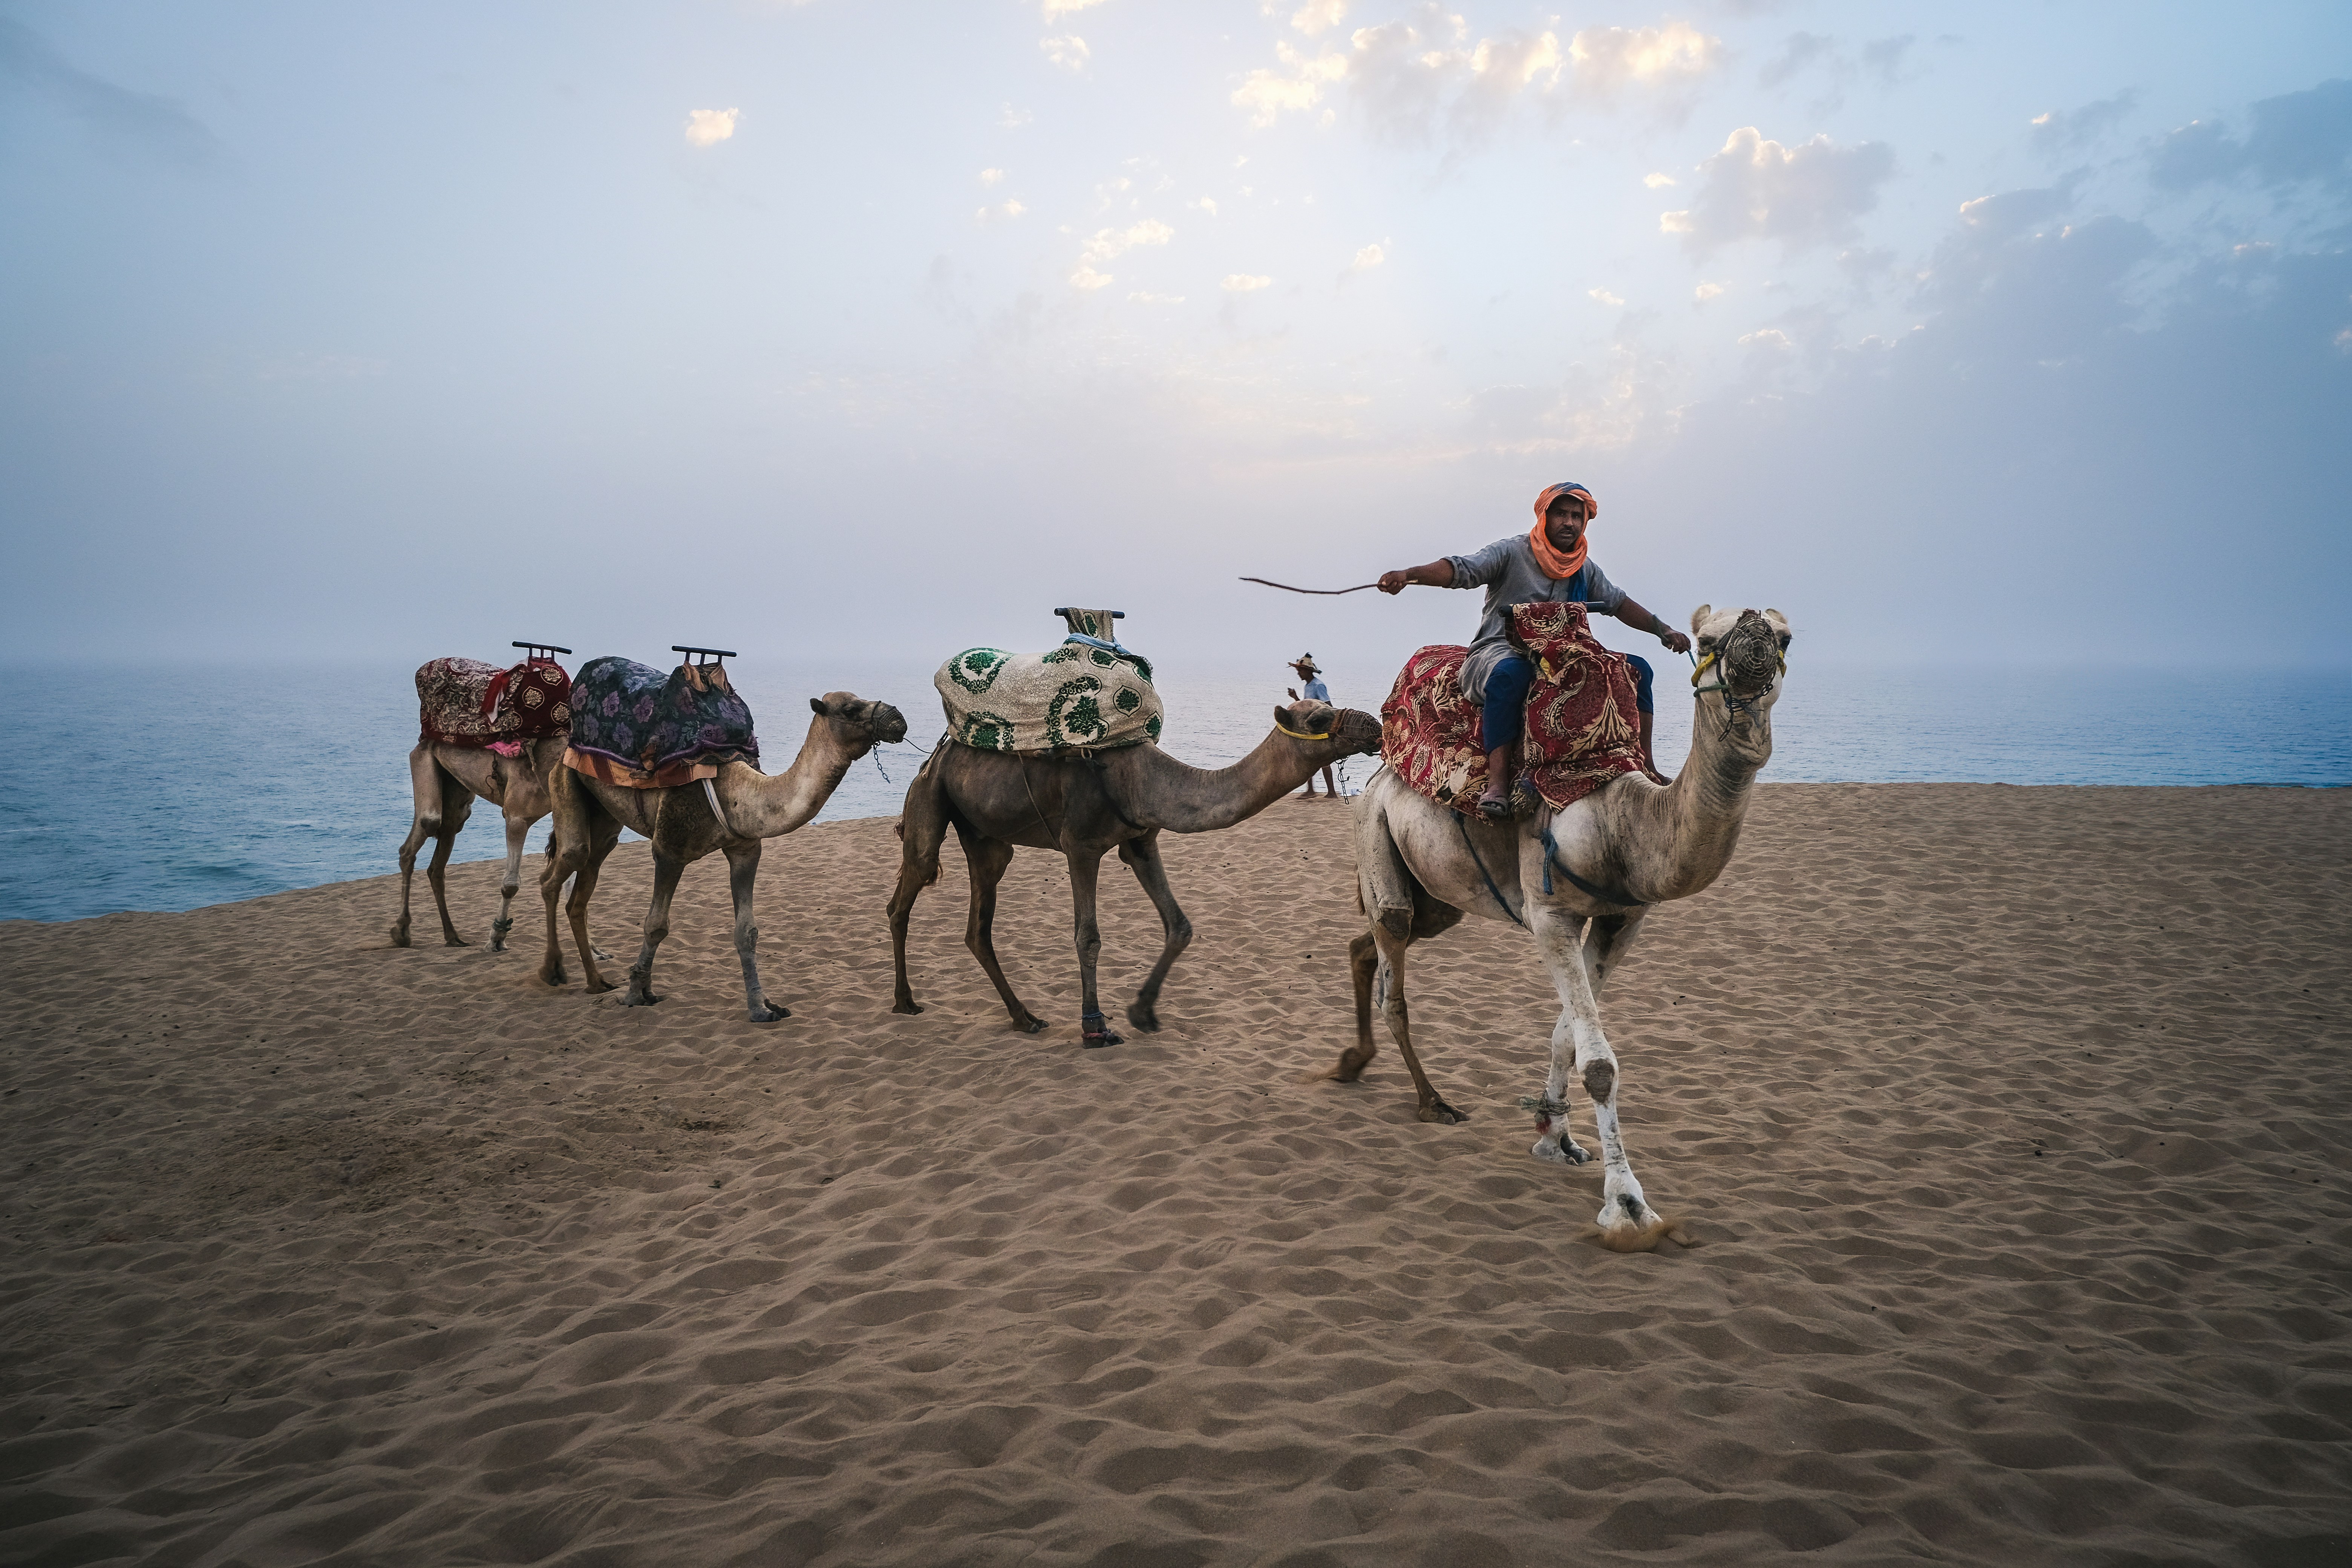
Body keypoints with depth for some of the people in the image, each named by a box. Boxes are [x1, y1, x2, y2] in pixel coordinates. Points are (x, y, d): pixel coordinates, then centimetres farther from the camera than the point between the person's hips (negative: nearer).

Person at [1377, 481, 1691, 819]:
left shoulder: (1586, 569, 16)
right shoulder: (1511, 552, -5)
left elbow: (1620, 603, 27)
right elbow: (1462, 569, -18)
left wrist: (1662, 629, 20)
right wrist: (1409, 574, -35)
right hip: (1497, 651, -7)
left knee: (1636, 668, -1)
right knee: (1510, 671, -43)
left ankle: (1645, 768, 3)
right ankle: (1497, 782, -49)